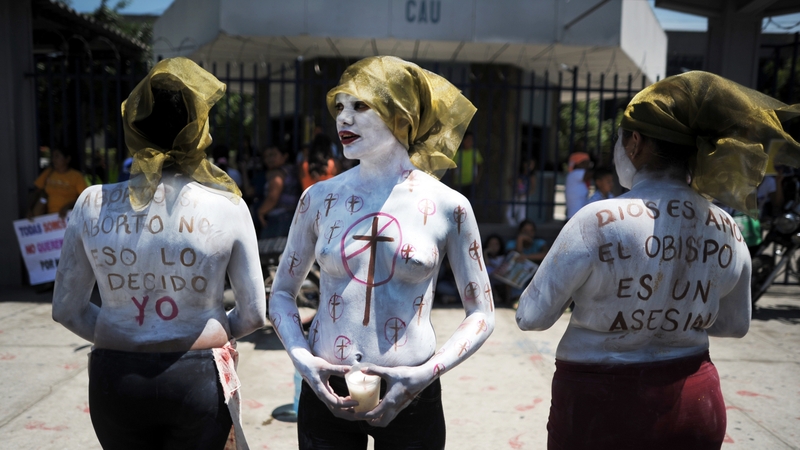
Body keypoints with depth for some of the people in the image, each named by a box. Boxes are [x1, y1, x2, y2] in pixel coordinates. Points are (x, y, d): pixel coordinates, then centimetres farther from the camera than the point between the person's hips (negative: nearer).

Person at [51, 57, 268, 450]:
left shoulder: (93, 204, -7)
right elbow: (253, 314, -7)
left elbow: (66, 309, 1)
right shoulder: (227, 206, -13)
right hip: (198, 379, -2)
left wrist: (119, 338, 13)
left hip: (116, 378, 2)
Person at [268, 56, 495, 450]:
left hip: (410, 398, -1)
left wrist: (427, 372, -13)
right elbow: (282, 292, 8)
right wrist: (301, 358, -8)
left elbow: (480, 314, -1)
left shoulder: (448, 206, -7)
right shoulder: (319, 198, -2)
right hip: (326, 393, 2)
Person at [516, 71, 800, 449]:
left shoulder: (600, 220, -21)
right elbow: (735, 325, 11)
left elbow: (531, 317, -14)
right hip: (696, 404, 5)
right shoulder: (727, 232, -5)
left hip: (602, 404, -4)